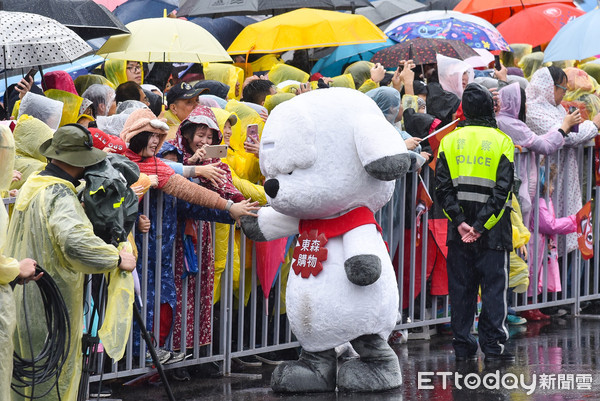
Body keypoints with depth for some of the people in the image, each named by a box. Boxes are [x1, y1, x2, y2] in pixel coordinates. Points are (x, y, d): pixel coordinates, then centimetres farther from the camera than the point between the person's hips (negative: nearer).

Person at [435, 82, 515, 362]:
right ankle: (493, 346, -2)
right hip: (493, 230, -2)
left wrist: (460, 222, -7)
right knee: (494, 285, 2)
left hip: (459, 229, 2)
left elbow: (443, 187, -3)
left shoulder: (449, 141, 4)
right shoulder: (502, 142, -2)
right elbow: (503, 189, -11)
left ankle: (463, 347, 9)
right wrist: (481, 226, -11)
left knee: (461, 287, 8)